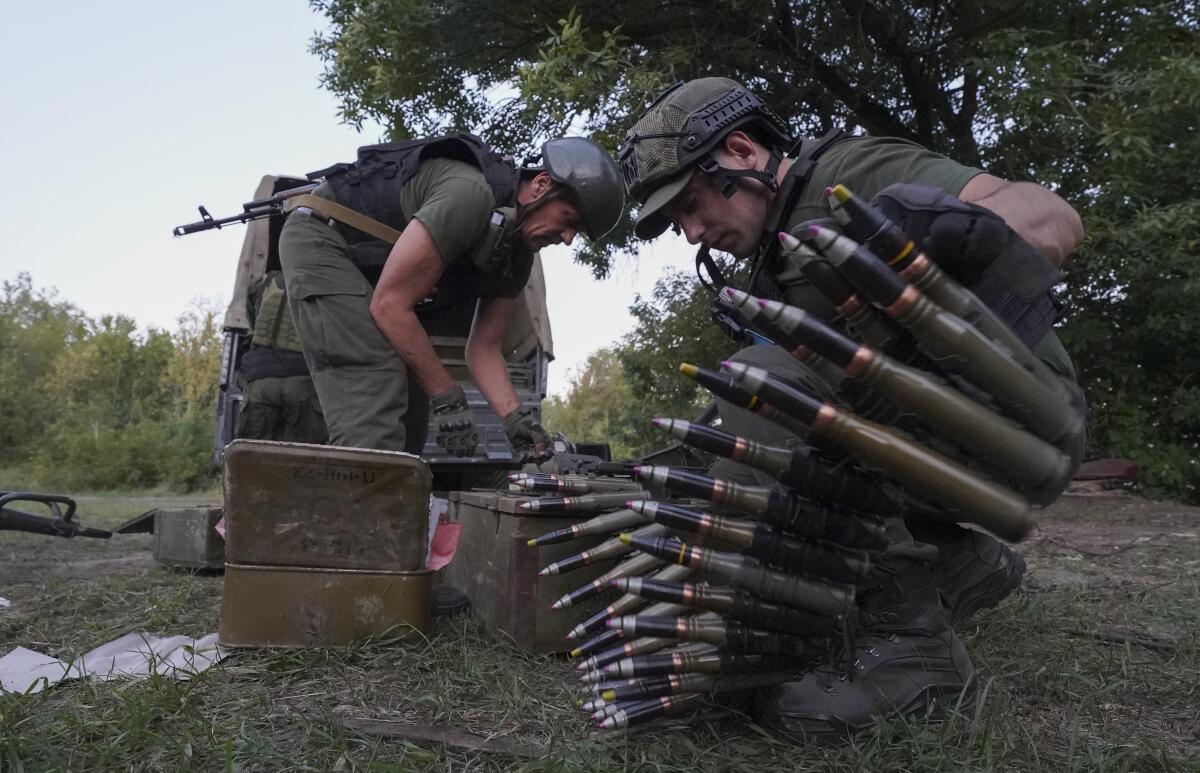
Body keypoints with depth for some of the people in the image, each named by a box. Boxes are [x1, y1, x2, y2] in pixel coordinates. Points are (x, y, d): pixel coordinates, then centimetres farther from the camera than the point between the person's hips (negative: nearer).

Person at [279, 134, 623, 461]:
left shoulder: (517, 254, 0)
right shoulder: (471, 193, -30)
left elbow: (484, 347, 3)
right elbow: (390, 305, -28)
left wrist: (515, 417, -15)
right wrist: (448, 399, -24)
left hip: (368, 268, 10)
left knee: (408, 408, 5)